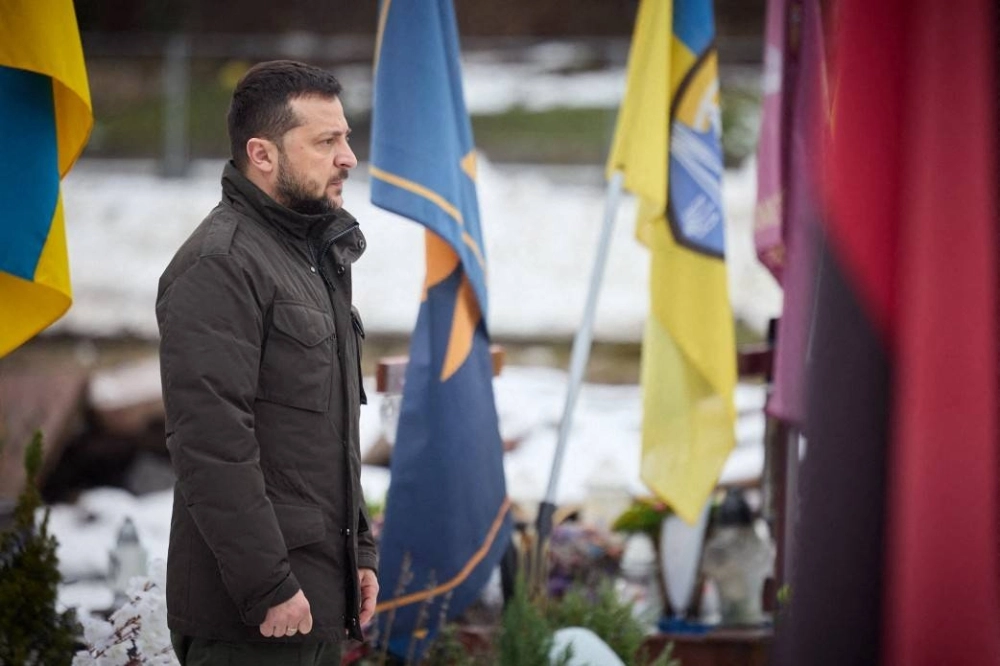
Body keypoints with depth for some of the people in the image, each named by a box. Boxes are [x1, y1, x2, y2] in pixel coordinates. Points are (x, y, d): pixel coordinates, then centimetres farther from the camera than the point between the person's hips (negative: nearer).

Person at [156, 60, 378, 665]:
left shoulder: (315, 259, 18)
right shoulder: (219, 266, -14)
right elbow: (213, 443, -21)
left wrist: (359, 550, 18)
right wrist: (268, 589, -22)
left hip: (319, 595, 9)